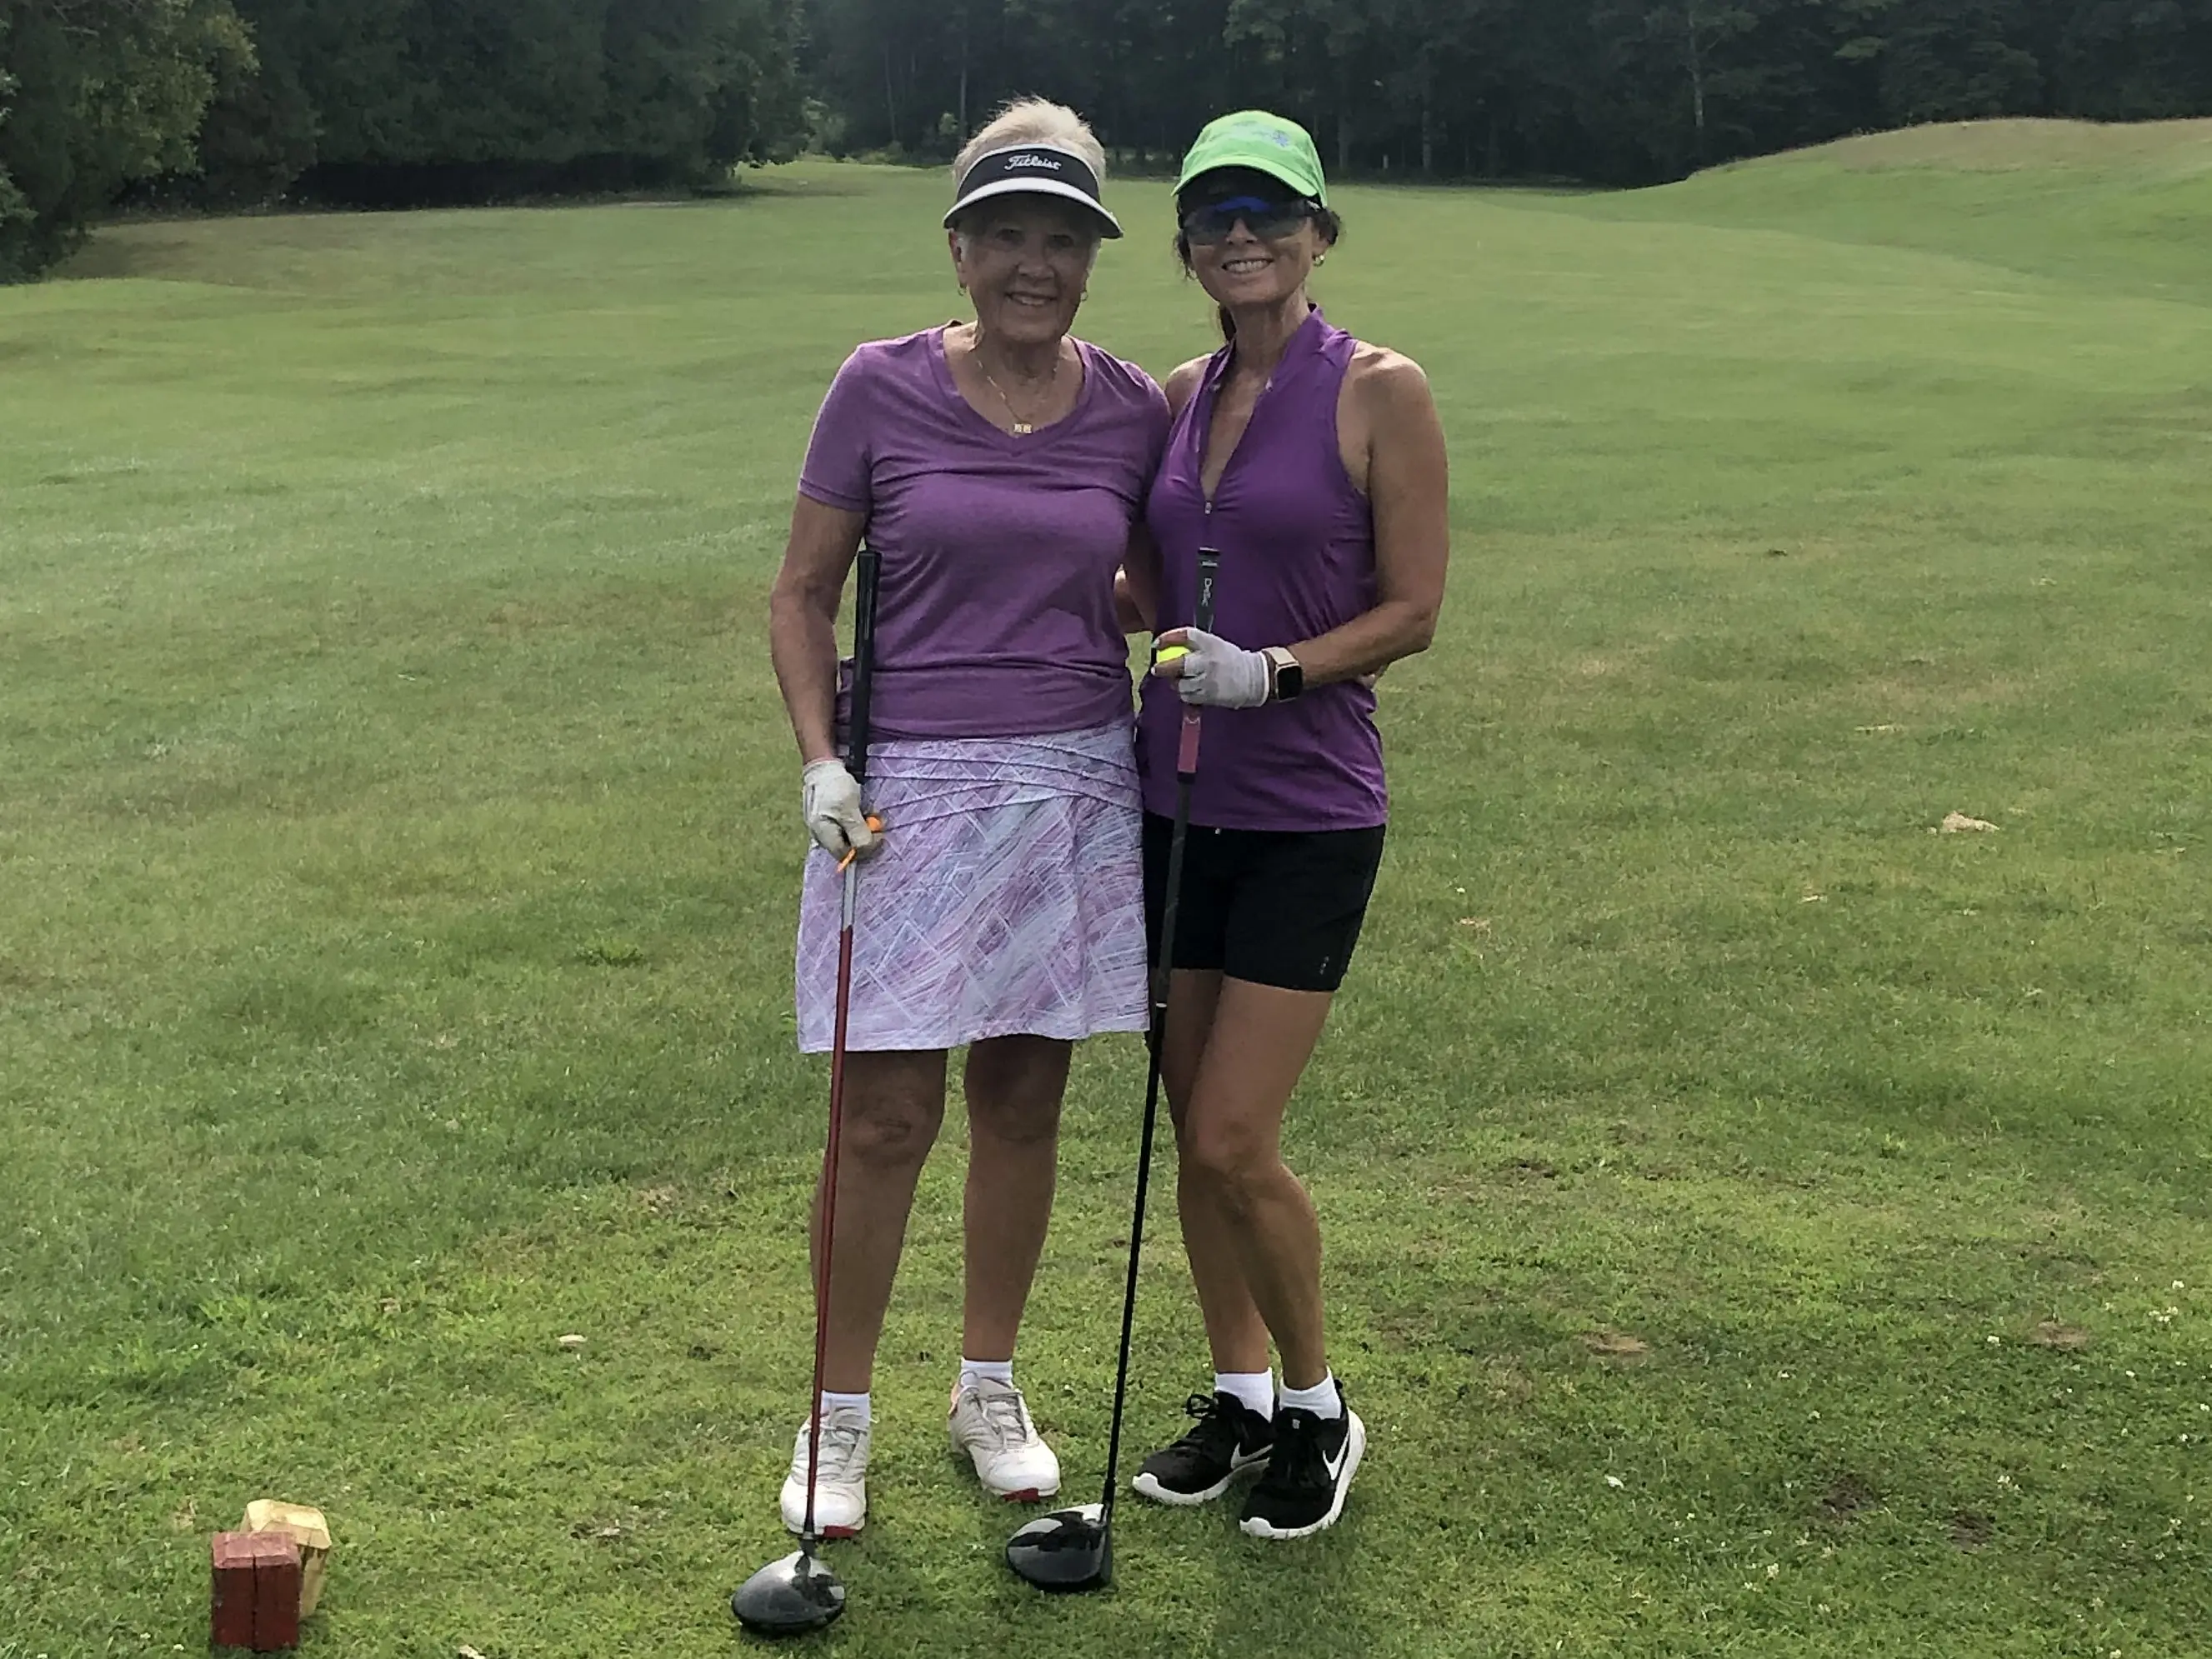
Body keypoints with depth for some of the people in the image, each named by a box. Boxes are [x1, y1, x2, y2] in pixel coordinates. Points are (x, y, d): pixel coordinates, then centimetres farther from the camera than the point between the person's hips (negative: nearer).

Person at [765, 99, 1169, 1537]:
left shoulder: (1133, 410, 2)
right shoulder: (881, 390, -4)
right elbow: (803, 594, 1)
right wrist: (820, 760, -9)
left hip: (1077, 784, 3)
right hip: (911, 787, -2)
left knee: (1024, 1101, 12)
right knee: (888, 1119, -2)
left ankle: (990, 1388, 29)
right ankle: (841, 1416, 16)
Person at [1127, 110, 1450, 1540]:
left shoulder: (1381, 392, -8)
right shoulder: (1180, 397, 9)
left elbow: (1414, 610, -8)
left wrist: (1270, 672, -20)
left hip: (1308, 807, -6)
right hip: (1177, 794, 6)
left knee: (1233, 1141, -7)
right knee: (1192, 1127, 11)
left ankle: (1319, 1408, 16)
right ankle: (1239, 1396, 28)